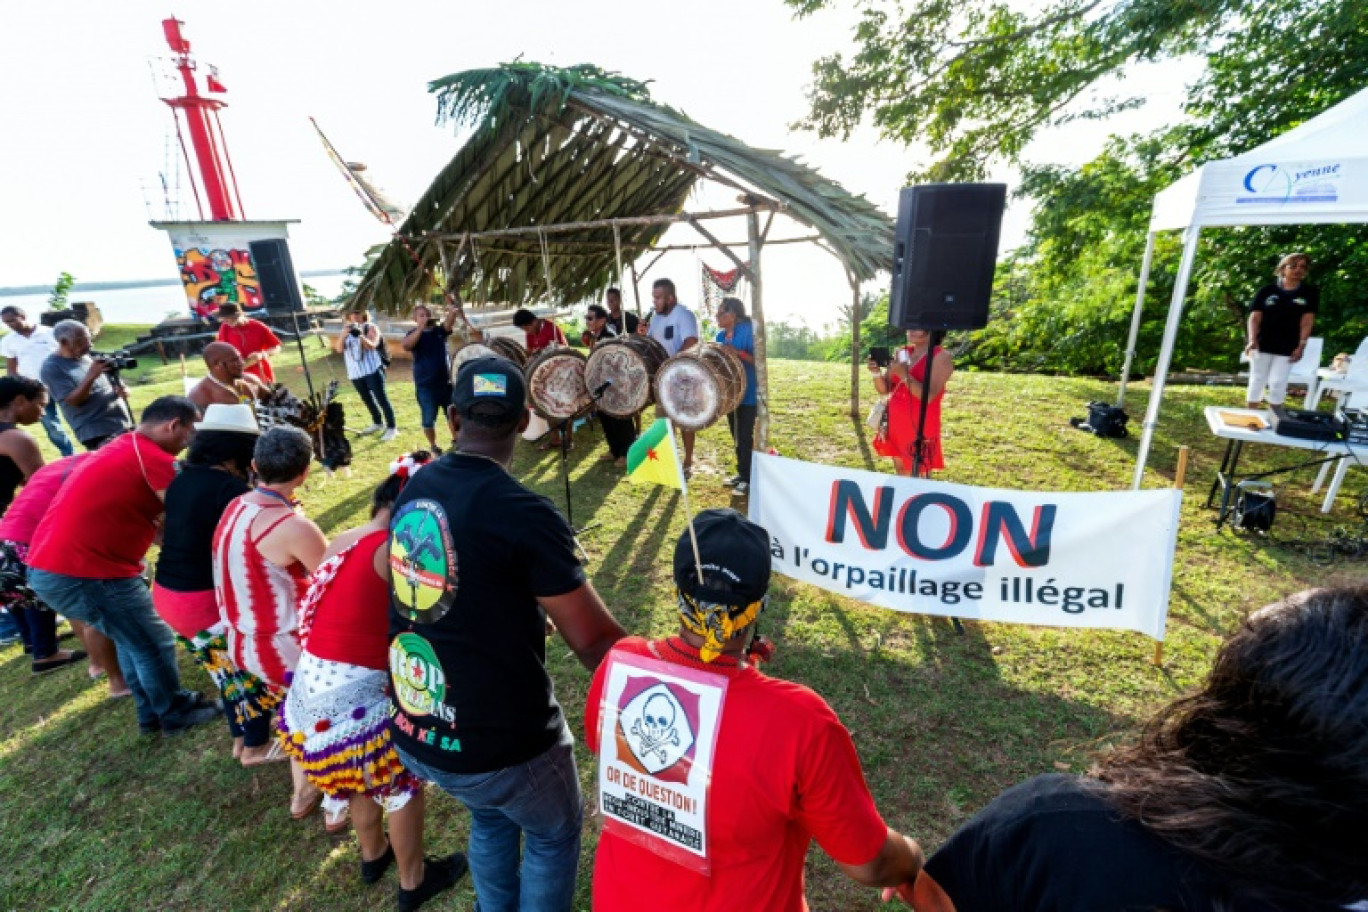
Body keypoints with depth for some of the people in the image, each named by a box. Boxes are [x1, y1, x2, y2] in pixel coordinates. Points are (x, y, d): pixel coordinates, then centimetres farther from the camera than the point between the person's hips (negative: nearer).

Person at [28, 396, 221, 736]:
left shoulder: (120, 449, 15)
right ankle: (175, 714, 25)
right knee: (154, 644, 8)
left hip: (49, 566, 10)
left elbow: (155, 519, 16)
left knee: (132, 638, 23)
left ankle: (152, 714, 36)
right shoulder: (155, 459, -18)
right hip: (82, 572, -10)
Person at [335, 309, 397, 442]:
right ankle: (377, 423, 34)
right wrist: (344, 333, -17)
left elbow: (372, 345, -17)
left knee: (381, 399, -8)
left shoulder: (370, 327, -2)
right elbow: (338, 349, -2)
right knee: (367, 399, 17)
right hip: (355, 373, 6)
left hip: (372, 370, -5)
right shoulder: (345, 330, 10)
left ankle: (391, 428, -4)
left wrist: (360, 335, -33)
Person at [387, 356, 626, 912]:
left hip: (411, 732, 6)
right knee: (554, 836, 24)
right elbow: (594, 641, -22)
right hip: (499, 743, -6)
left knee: (491, 821, 33)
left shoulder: (411, 491, -3)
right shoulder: (524, 514, -25)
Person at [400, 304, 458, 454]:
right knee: (428, 420, 5)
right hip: (425, 386, -2)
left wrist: (452, 313, -37)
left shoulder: (439, 330, 5)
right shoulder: (414, 334, -1)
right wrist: (421, 328, -26)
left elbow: (449, 324, -16)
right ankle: (433, 446, 22)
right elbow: (406, 346, -22)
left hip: (446, 382, 3)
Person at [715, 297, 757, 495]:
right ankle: (741, 472, 27)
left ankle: (748, 479, 3)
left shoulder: (748, 330, -14)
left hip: (748, 392, -7)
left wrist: (738, 353, -29)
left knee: (745, 437, -5)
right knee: (736, 435, 15)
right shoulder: (721, 335, 8)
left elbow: (758, 360, -18)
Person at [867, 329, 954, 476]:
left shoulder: (941, 357, -9)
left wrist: (904, 375, -26)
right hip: (896, 425, 6)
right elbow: (884, 390, 8)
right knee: (901, 474, 14)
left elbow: (929, 396, -20)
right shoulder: (901, 352, 9)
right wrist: (877, 373, -11)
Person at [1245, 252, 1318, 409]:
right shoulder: (1267, 290, 2)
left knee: (1278, 383, -1)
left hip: (1287, 348, 0)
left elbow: (1307, 321, 0)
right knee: (1257, 381, 6)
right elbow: (1255, 317, -3)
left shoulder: (1310, 292, 4)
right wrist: (1252, 340, -16)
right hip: (1262, 345, 0)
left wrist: (1301, 345, -9)